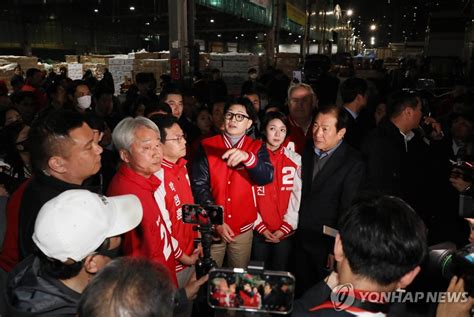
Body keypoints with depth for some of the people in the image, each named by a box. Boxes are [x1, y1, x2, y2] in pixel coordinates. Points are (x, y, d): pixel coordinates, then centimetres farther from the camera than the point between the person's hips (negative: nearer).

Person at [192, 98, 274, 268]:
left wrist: (247, 157, -37)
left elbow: (267, 177, -19)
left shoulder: (257, 148, -1)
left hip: (243, 227, 1)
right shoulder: (207, 146, -4)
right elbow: (199, 185, -9)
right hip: (212, 227, -1)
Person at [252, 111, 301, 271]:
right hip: (258, 231, -1)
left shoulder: (295, 160, 1)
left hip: (285, 231, 1)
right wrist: (261, 227, -7)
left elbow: (298, 197, -1)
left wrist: (285, 227, -6)